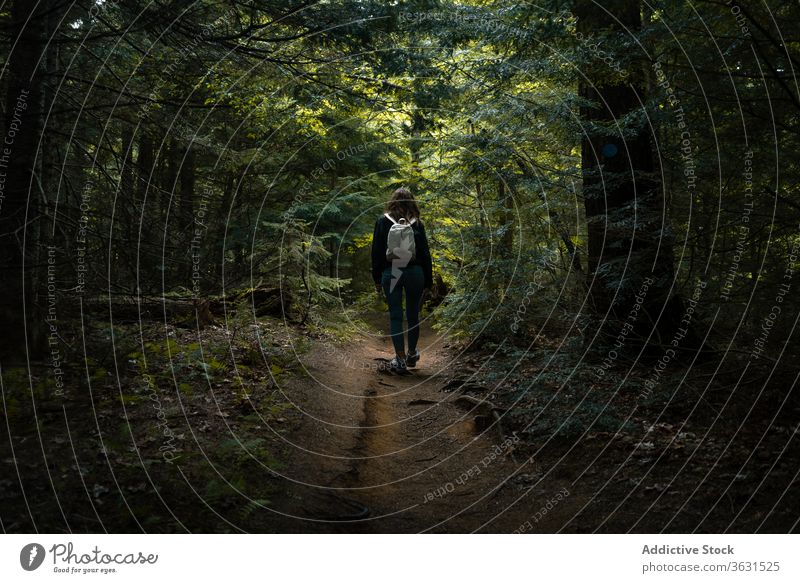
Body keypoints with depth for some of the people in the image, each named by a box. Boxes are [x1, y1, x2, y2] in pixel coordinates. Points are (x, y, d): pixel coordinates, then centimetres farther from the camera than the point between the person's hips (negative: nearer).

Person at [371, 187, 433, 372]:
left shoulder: (383, 222, 1)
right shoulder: (417, 224, 1)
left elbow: (377, 252, 0)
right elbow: (425, 253, 1)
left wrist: (377, 279, 7)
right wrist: (428, 280, 8)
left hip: (390, 273, 0)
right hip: (414, 273, 1)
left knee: (395, 315, 4)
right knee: (413, 314, 13)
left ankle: (400, 359, 2)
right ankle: (412, 354, 27)